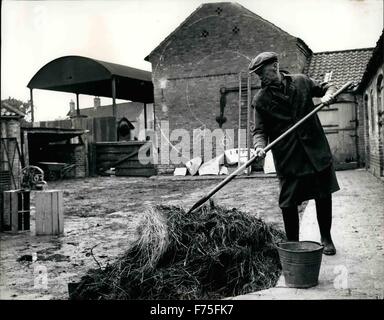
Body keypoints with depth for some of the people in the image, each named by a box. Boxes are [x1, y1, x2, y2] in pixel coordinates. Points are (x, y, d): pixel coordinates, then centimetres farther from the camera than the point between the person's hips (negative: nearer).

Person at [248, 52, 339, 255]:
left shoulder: (302, 81, 5)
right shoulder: (260, 100, 0)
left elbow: (326, 87, 20)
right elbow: (259, 130, -1)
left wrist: (328, 94, -3)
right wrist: (259, 145, -21)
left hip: (316, 151, 2)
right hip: (287, 157, -1)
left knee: (324, 196, 10)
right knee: (288, 203, -1)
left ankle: (326, 239, 30)